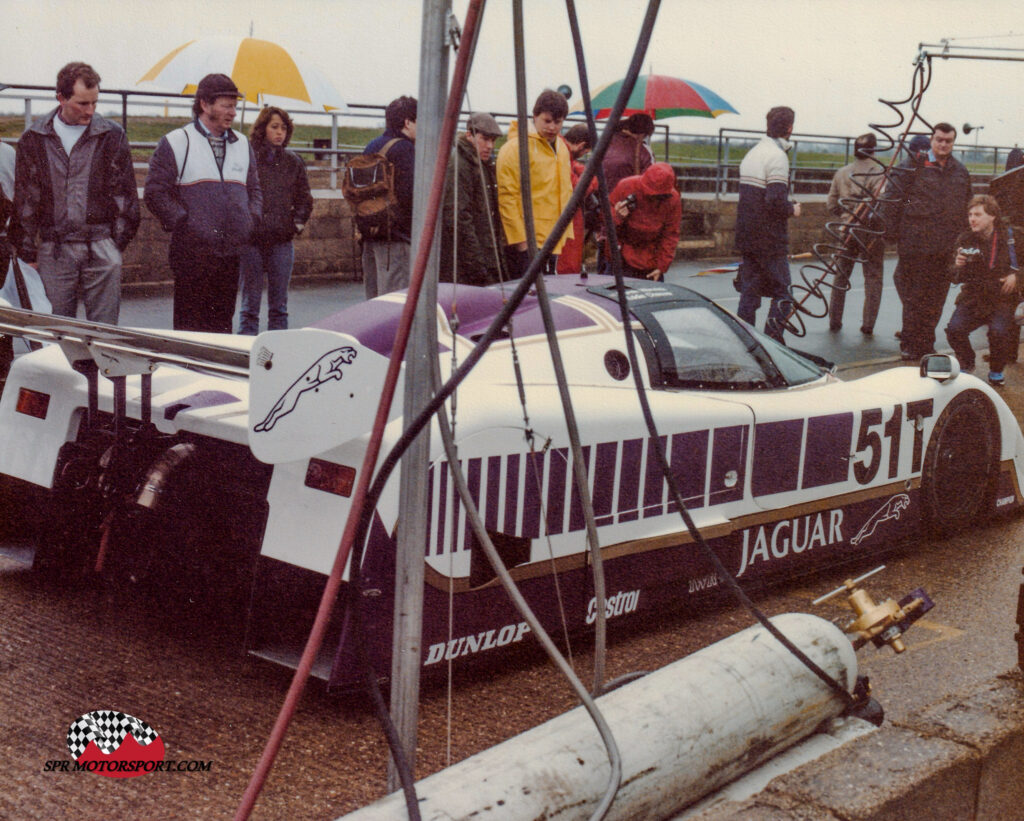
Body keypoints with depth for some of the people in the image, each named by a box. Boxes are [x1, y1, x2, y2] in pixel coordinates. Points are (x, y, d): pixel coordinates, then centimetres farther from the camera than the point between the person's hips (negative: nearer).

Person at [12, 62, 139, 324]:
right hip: (53, 250, 1)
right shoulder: (33, 139, 6)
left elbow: (125, 194, 7)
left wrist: (118, 240, 1)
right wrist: (27, 252, 5)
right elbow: (25, 201, 8)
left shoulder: (112, 136, 4)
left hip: (101, 248, -1)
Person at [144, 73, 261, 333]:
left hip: (233, 253, 5)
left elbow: (254, 189, 24)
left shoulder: (242, 144, 16)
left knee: (223, 322, 9)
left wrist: (252, 221, 7)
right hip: (193, 251, -5)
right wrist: (182, 223, -12)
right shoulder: (176, 143, -1)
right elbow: (155, 192, -4)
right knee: (190, 323, -4)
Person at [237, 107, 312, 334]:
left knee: (279, 305, 7)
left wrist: (298, 222, 7)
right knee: (250, 302, 0)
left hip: (282, 241, 4)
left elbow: (304, 197, 20)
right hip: (252, 239, -3)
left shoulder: (293, 162, 10)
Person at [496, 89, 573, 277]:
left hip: (553, 241, 8)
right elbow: (507, 196, -14)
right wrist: (520, 238, -17)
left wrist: (566, 232, 17)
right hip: (527, 242, -8)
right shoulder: (516, 148, -10)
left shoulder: (561, 148, 16)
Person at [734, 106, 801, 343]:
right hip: (770, 240, -8)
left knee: (749, 292, 11)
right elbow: (776, 201, -23)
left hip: (747, 238, 8)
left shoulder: (752, 153, 14)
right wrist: (792, 209, -5)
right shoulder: (777, 156, -14)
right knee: (782, 295, 0)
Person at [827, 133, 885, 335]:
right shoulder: (880, 173, -11)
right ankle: (868, 324, 5)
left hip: (847, 232, 4)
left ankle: (834, 321, 17)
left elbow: (832, 206, 7)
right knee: (873, 278, 6)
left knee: (840, 277, 14)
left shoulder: (841, 173, 4)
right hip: (872, 233, -4)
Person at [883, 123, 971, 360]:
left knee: (935, 298, 8)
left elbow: (966, 206, 21)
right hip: (915, 243, -4)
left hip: (947, 248, 4)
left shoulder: (960, 171, 14)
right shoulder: (913, 165, -1)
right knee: (913, 296, -1)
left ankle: (925, 345, 17)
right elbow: (892, 198, -3)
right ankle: (909, 345, 8)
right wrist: (893, 231, -6)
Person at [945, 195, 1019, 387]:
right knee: (954, 329, -22)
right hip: (973, 297, 2)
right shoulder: (964, 240, 4)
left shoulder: (1008, 236, -3)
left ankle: (996, 371, 0)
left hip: (1002, 298, -2)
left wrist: (1015, 275, -10)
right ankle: (966, 363, 10)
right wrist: (958, 266, -15)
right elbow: (957, 279, 7)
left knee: (998, 331, -30)